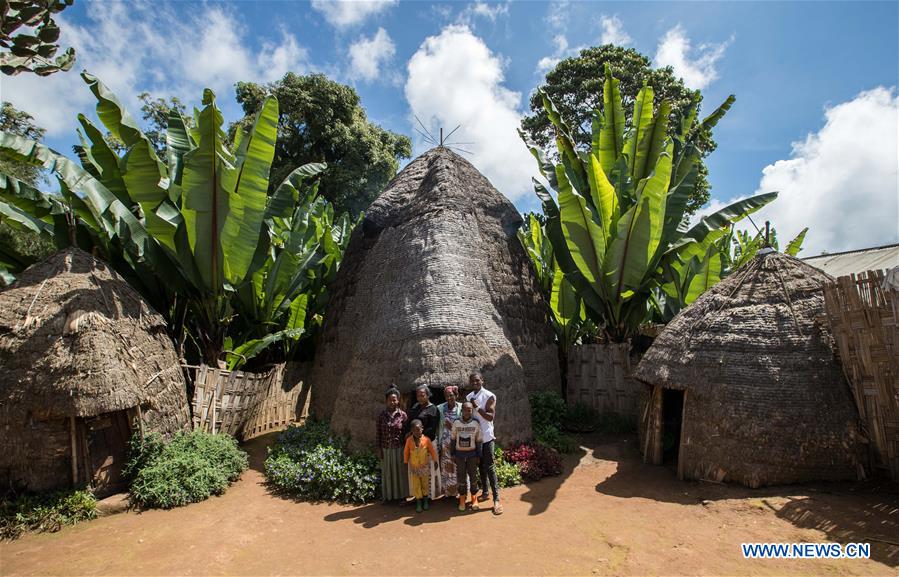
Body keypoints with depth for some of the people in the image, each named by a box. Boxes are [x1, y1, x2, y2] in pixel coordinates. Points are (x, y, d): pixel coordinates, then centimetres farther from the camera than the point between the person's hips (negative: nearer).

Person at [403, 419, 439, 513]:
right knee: (416, 486, 8)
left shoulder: (426, 440, -17)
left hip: (425, 467, 0)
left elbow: (432, 451, -5)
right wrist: (405, 463, 5)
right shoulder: (409, 440, -15)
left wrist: (435, 462, 2)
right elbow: (406, 452, -2)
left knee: (425, 484, 15)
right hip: (414, 467, 0)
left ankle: (425, 501, 34)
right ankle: (418, 503, 25)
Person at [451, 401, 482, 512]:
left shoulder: (476, 424, -6)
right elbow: (453, 439, 3)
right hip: (459, 453, 0)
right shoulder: (456, 423, -5)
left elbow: (478, 441, 0)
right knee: (461, 477, 7)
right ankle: (462, 500, 19)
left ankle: (474, 498, 22)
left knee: (473, 476, 6)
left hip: (472, 453, 0)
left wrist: (478, 455, 1)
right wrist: (453, 454, 3)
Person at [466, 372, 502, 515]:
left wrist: (477, 407, -21)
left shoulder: (489, 396, -10)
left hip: (486, 437, -6)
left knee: (489, 467, -6)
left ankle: (496, 499, -2)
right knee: (480, 466, 16)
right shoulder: (468, 397, 8)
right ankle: (484, 492, 29)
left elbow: (491, 416, -16)